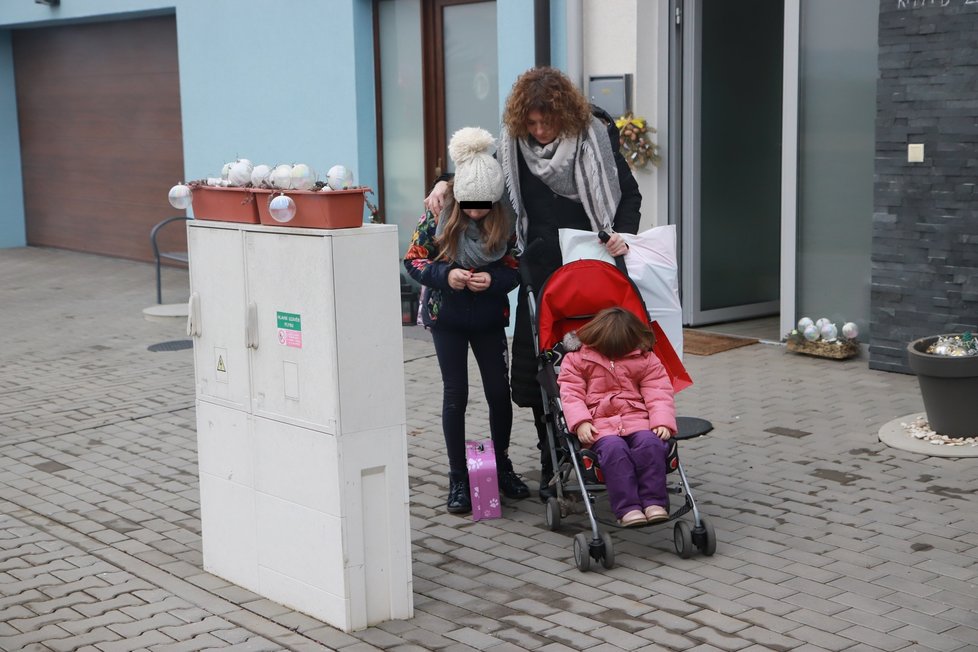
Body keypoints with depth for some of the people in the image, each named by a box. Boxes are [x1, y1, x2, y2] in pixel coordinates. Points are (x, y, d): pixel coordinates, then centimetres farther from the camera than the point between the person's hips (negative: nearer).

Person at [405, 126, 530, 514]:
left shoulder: (504, 221, -9)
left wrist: (493, 280, -23)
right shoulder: (438, 216, -13)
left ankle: (502, 465, 26)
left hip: (488, 317, 1)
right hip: (446, 316, -1)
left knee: (500, 391, 5)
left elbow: (515, 269, -2)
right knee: (455, 394, 3)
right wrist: (445, 275, -24)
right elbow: (413, 260, -7)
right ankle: (458, 478, 12)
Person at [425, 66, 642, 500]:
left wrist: (623, 235, -16)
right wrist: (448, 184, 3)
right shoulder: (515, 142, 3)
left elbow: (629, 194, 1)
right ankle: (551, 467, 12)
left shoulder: (594, 137, -6)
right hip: (540, 270, 3)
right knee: (538, 368, 1)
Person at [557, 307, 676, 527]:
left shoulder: (645, 360, 12)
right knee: (613, 448, -36)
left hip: (637, 418, 2)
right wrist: (580, 422, -17)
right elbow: (571, 394, 1)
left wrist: (663, 422, -14)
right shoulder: (576, 360, 10)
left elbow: (658, 393, 4)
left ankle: (654, 502, -33)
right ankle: (627, 508, -40)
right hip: (599, 423, -2)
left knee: (650, 444, -33)